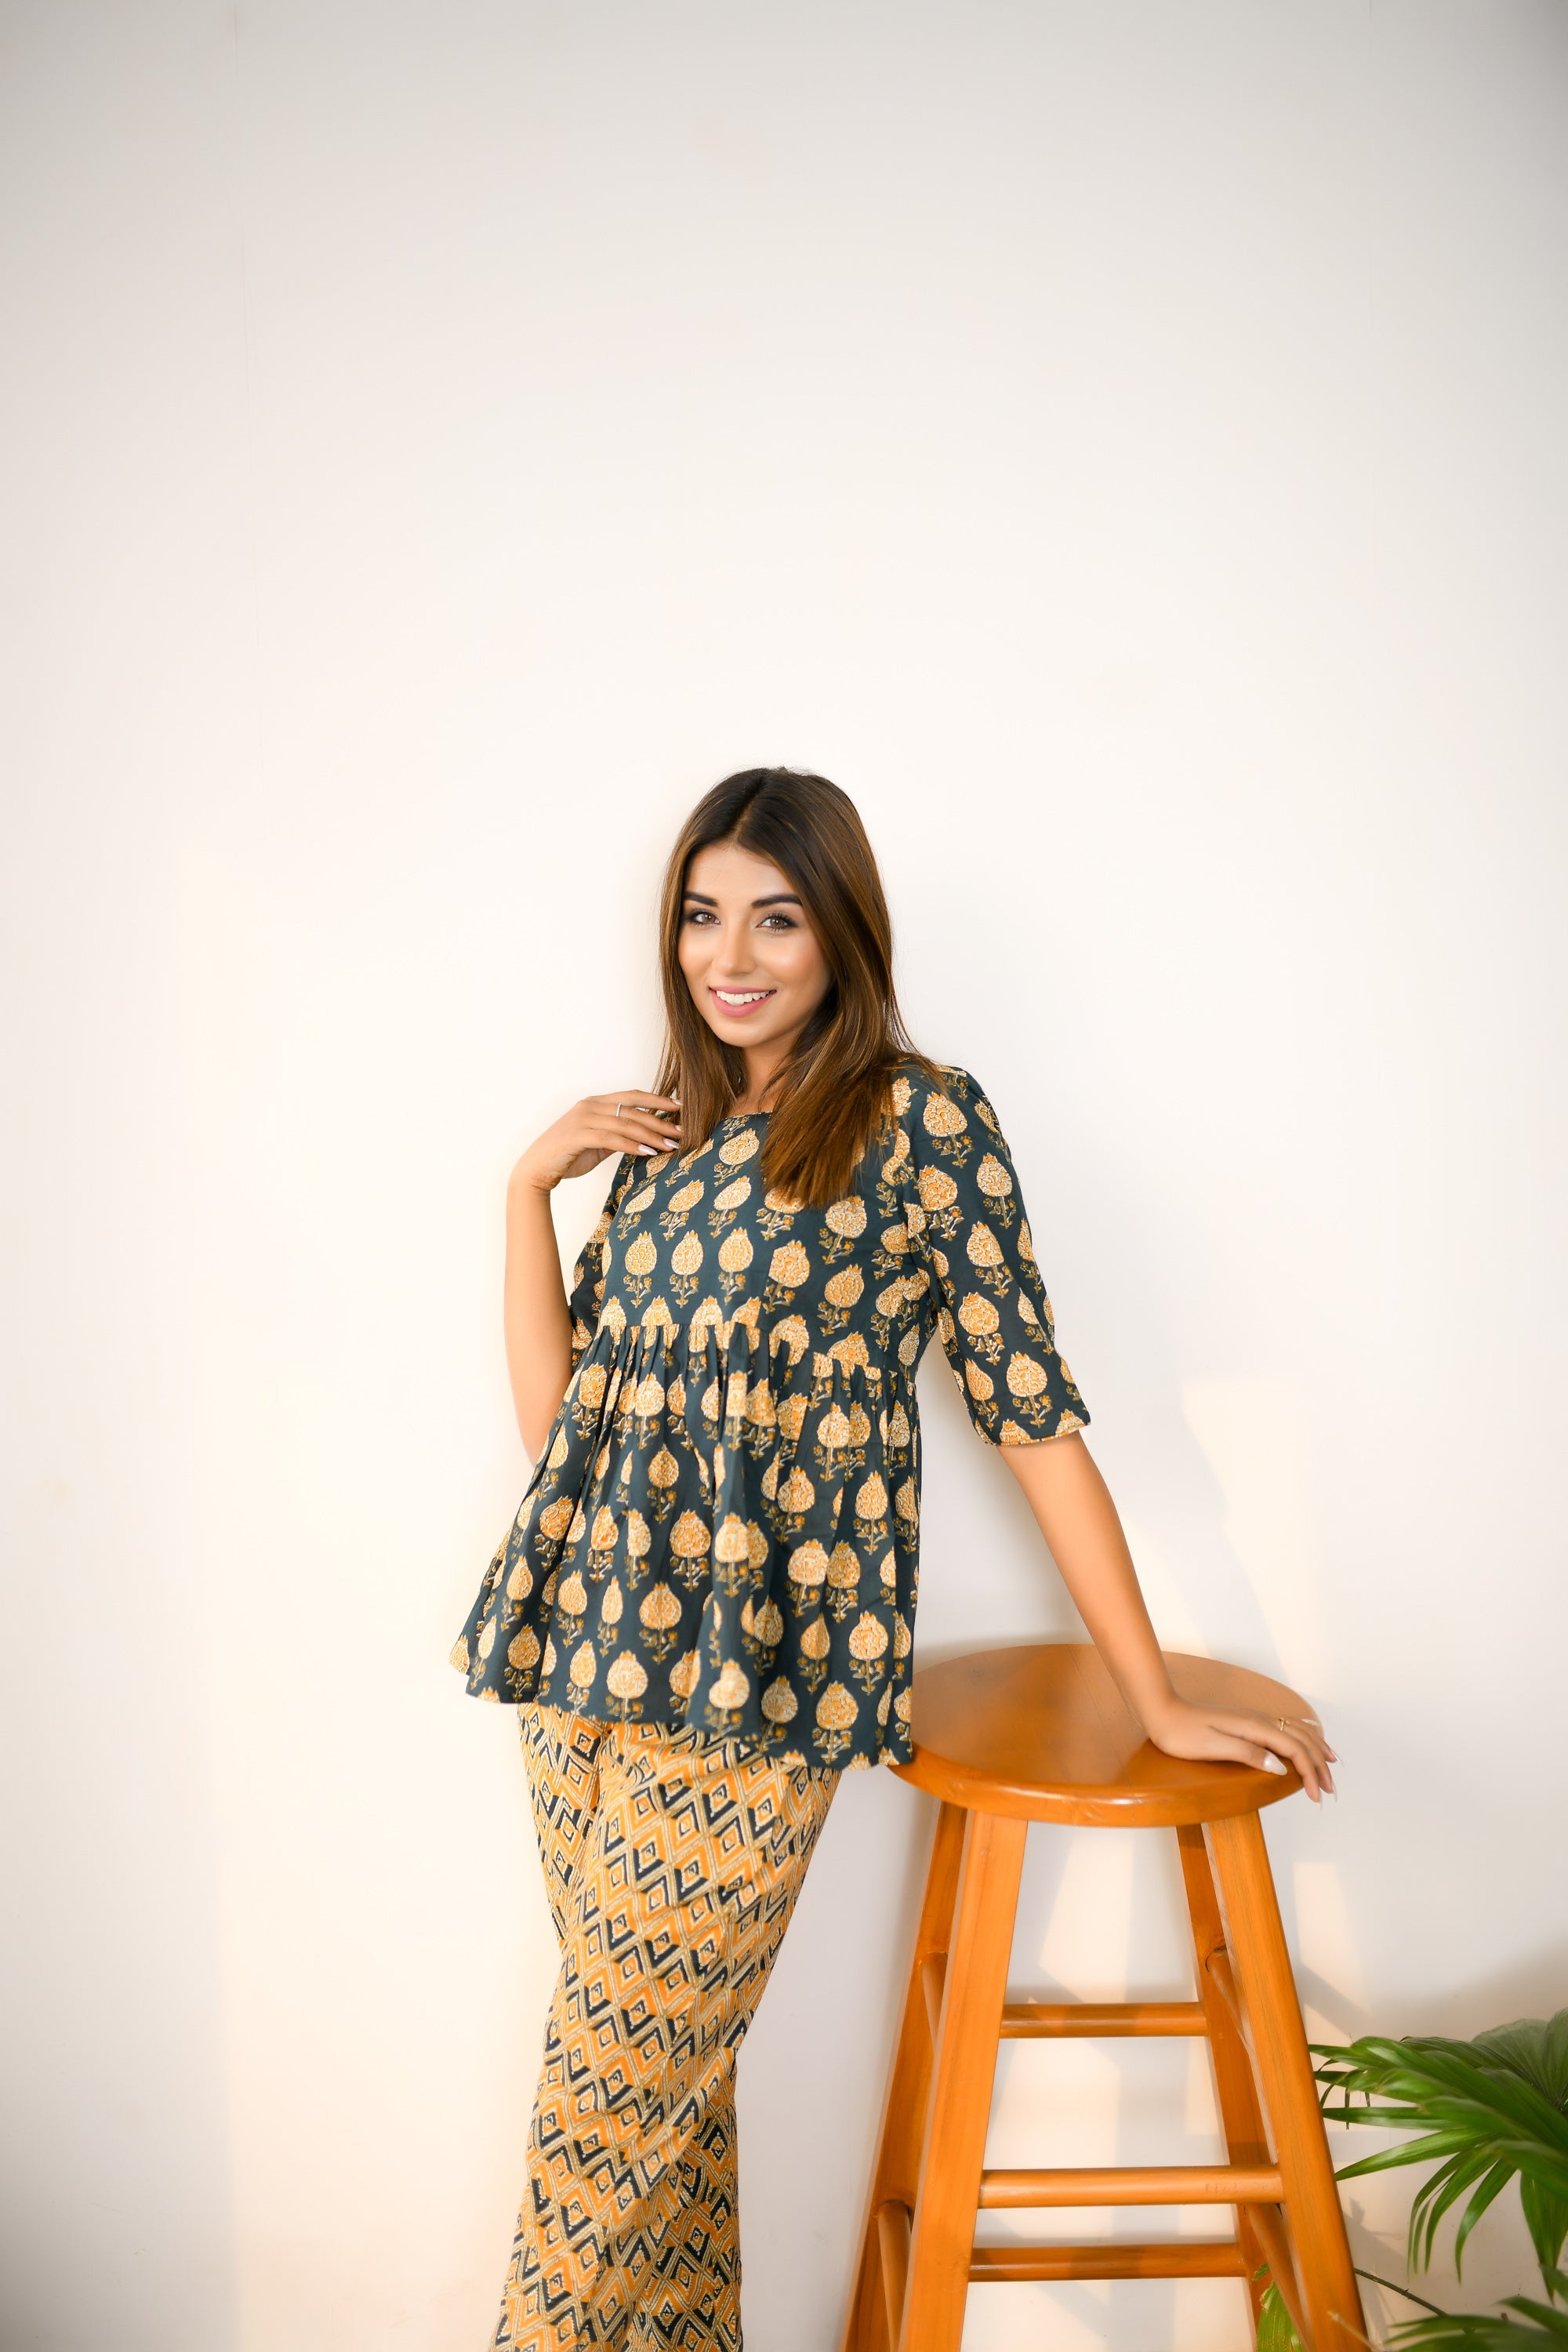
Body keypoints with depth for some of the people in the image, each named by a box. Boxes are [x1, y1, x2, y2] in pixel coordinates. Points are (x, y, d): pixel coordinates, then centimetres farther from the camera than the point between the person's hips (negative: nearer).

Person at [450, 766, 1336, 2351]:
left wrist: (1157, 1704, -1)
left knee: (610, 2110, 2)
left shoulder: (924, 1123, -4)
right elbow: (555, 1412, 8)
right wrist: (530, 1181, 1)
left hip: (757, 1679, -6)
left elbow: (1032, 1415, -4)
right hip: (584, 1648, 6)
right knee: (665, 2074, 17)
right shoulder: (664, 1137, 13)